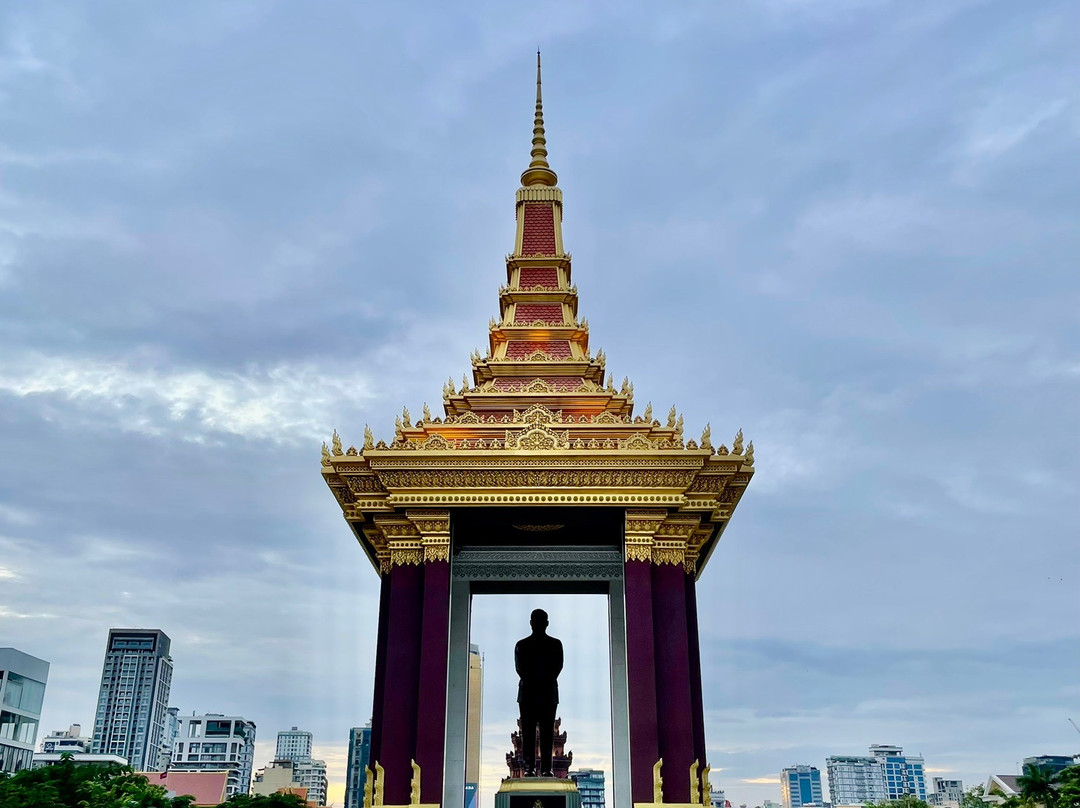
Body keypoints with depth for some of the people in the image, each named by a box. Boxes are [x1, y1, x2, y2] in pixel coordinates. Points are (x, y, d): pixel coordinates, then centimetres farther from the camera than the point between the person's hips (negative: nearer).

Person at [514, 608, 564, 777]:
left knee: (547, 733, -1)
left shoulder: (555, 644, 9)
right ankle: (529, 767, -2)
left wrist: (546, 683, -11)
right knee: (528, 732, -2)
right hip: (527, 693, 0)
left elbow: (558, 667, -1)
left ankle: (546, 768, -2)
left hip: (548, 693, 0)